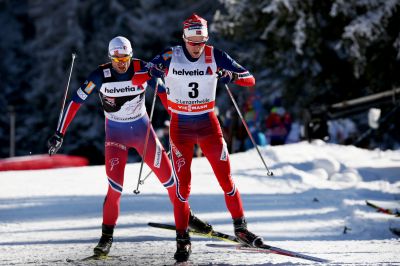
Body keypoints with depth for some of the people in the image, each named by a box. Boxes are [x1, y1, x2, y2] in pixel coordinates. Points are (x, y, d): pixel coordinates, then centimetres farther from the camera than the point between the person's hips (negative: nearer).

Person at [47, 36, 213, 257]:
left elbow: (163, 90, -1)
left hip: (143, 131, 2)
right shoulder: (101, 75, -18)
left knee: (167, 174, 3)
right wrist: (60, 134, -20)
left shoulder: (142, 69, -14)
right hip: (116, 135, -2)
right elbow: (76, 101, -16)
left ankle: (186, 216, 25)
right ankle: (107, 236, -4)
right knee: (115, 185, -15)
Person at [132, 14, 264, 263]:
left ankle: (241, 228, 12)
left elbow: (250, 80, -7)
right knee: (182, 184, -3)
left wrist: (233, 76, -28)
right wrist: (151, 71, -31)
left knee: (225, 177, -2)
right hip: (180, 127, -1)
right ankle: (183, 240, 5)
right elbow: (136, 79, -9)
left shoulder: (215, 56, -7)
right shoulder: (170, 57, -9)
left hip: (208, 123, 1)